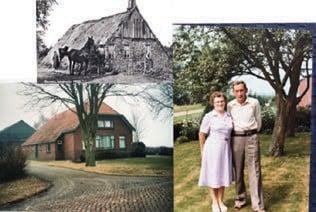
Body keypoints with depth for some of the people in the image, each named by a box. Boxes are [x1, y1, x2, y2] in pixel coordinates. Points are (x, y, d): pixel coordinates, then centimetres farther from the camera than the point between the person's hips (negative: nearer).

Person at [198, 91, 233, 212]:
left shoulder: (229, 116, 5)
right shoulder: (209, 116, -9)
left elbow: (230, 131, 15)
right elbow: (202, 134, -4)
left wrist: (227, 146, 9)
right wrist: (203, 151, 0)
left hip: (226, 149, 5)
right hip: (213, 148, -4)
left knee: (223, 174, 10)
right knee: (213, 175, 4)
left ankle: (221, 201, 23)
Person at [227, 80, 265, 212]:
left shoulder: (254, 103, -1)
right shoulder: (230, 105, 2)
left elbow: (258, 120, 13)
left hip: (251, 138, -1)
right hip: (236, 138, 2)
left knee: (254, 171, -3)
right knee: (237, 170, 8)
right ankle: (240, 198, 25)